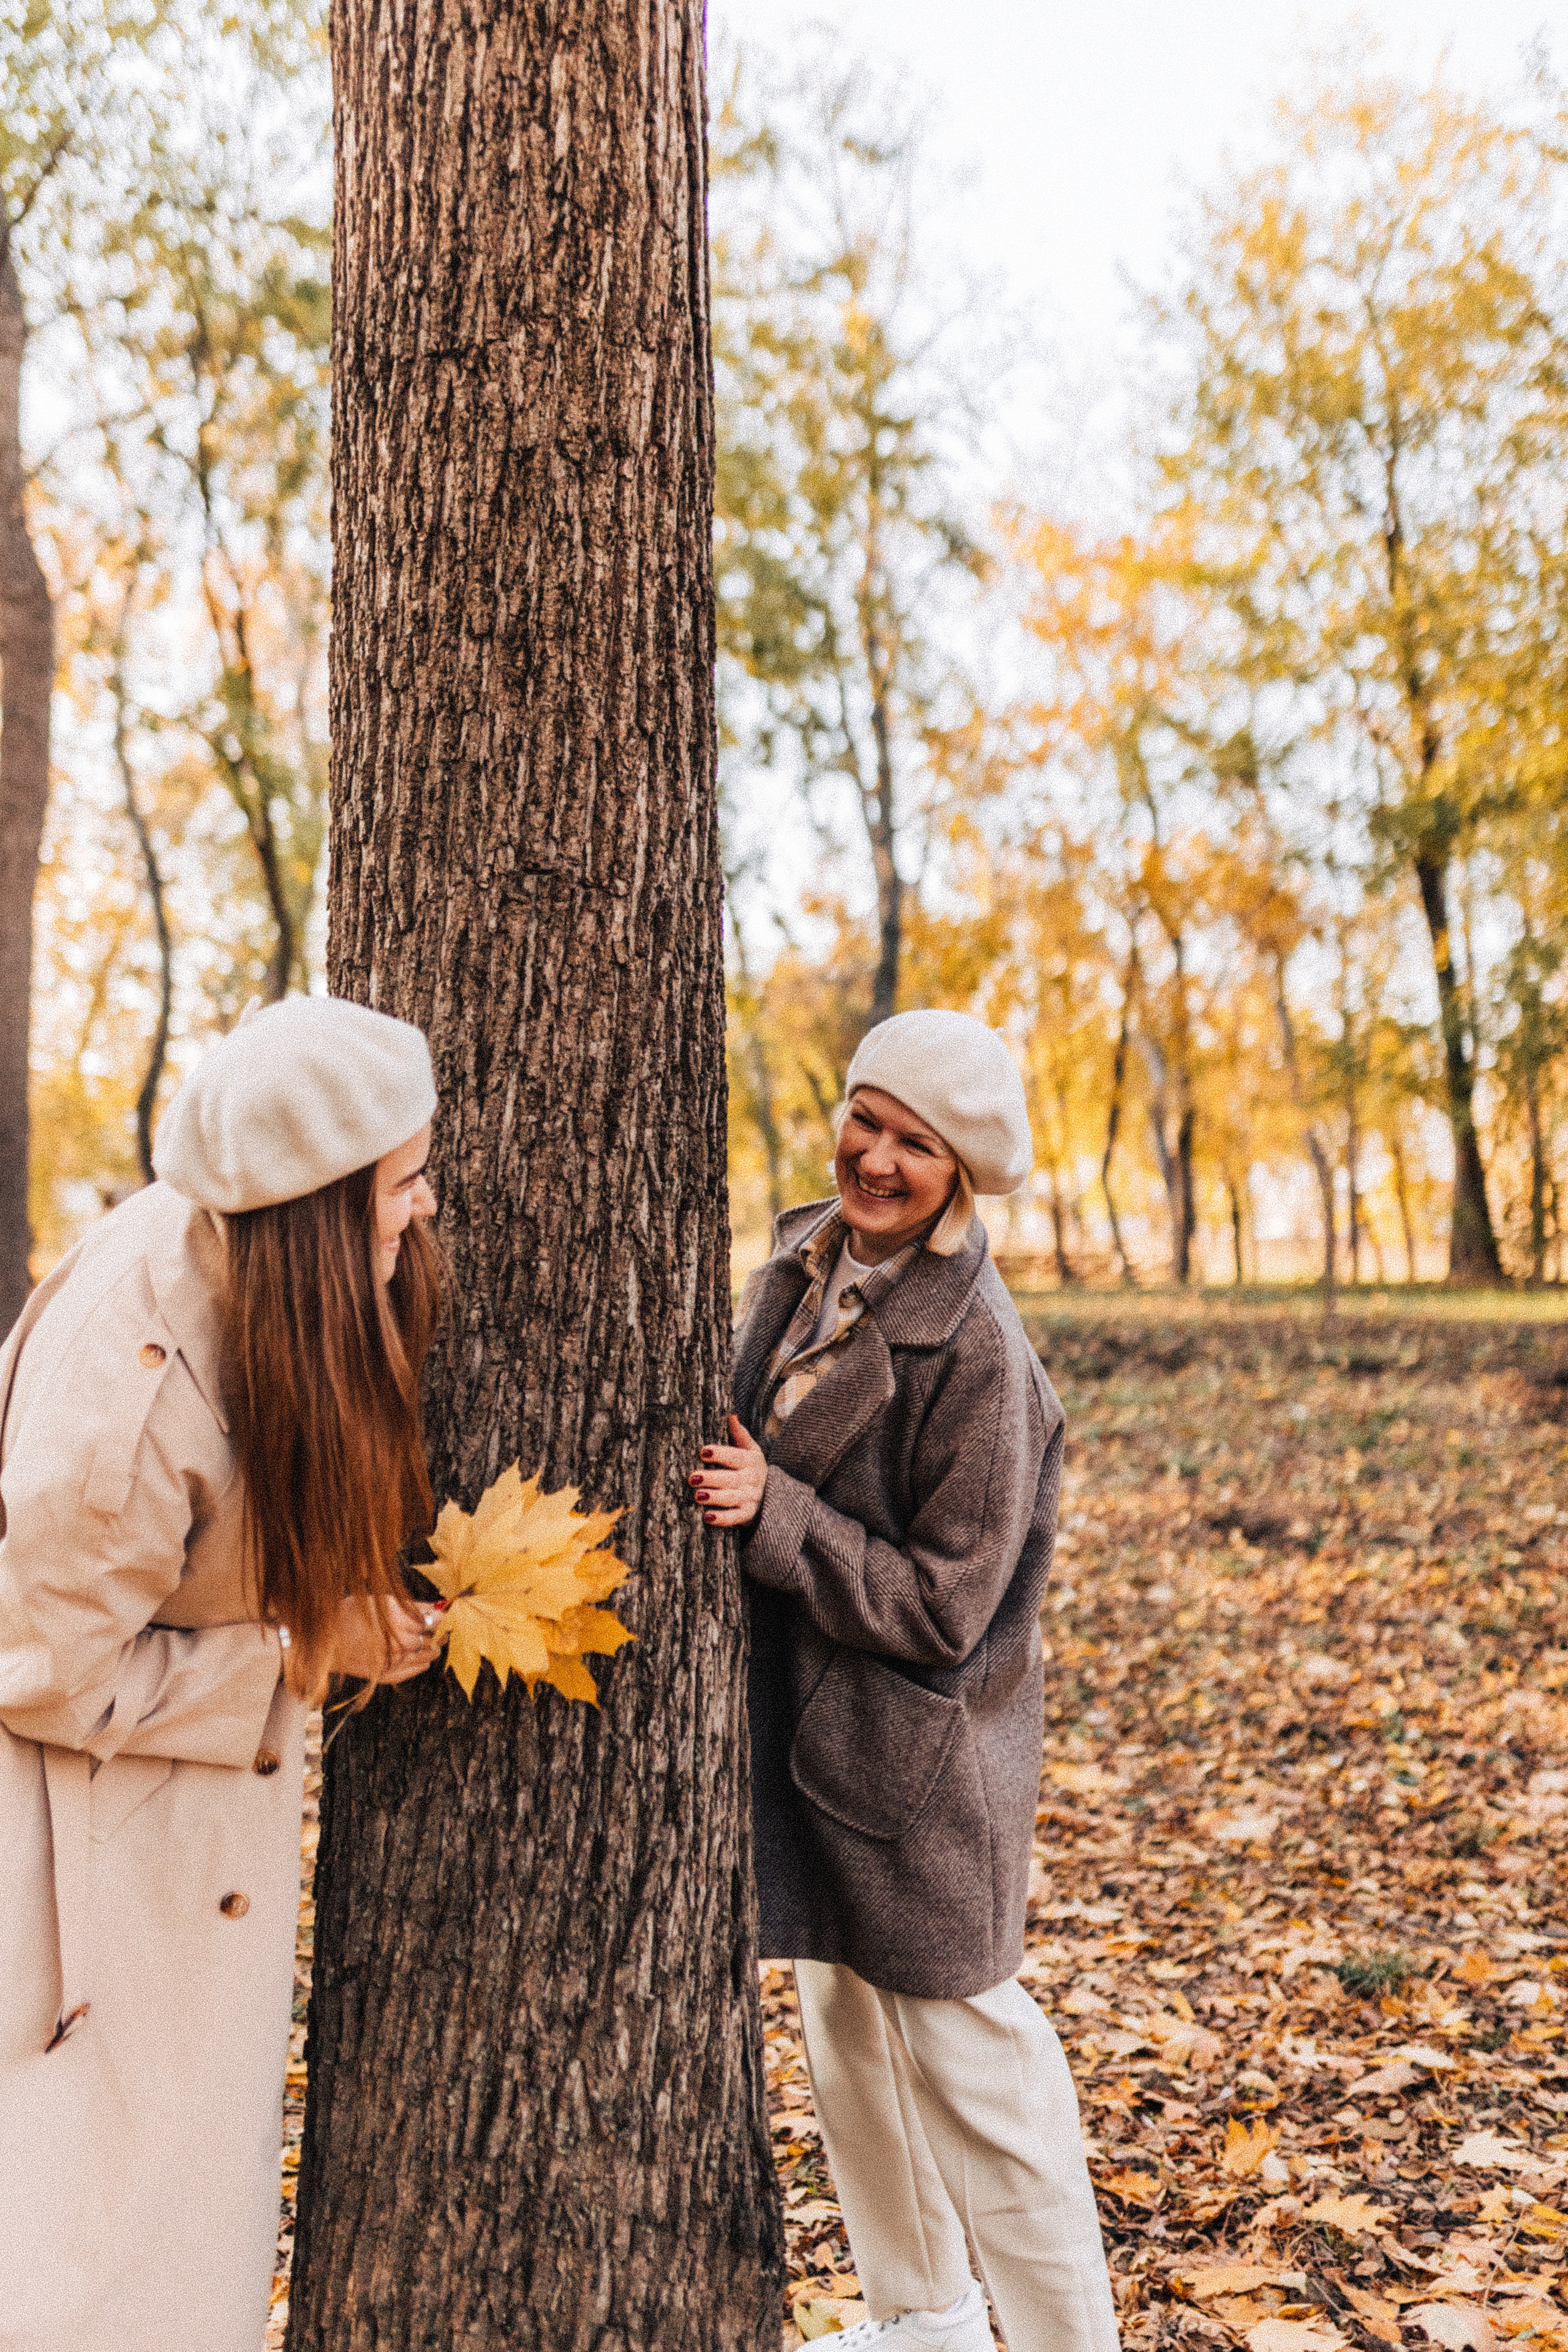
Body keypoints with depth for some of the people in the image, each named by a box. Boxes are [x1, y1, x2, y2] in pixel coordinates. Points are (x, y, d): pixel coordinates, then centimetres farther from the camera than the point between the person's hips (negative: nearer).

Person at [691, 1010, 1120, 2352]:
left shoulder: (978, 1354, -23)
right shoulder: (805, 1261, 0)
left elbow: (943, 1608, -21)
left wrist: (773, 1517, -25)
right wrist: (724, 1475, -1)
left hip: (915, 1749, -8)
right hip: (799, 1714, 8)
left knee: (958, 2037, 5)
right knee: (843, 2016, 21)